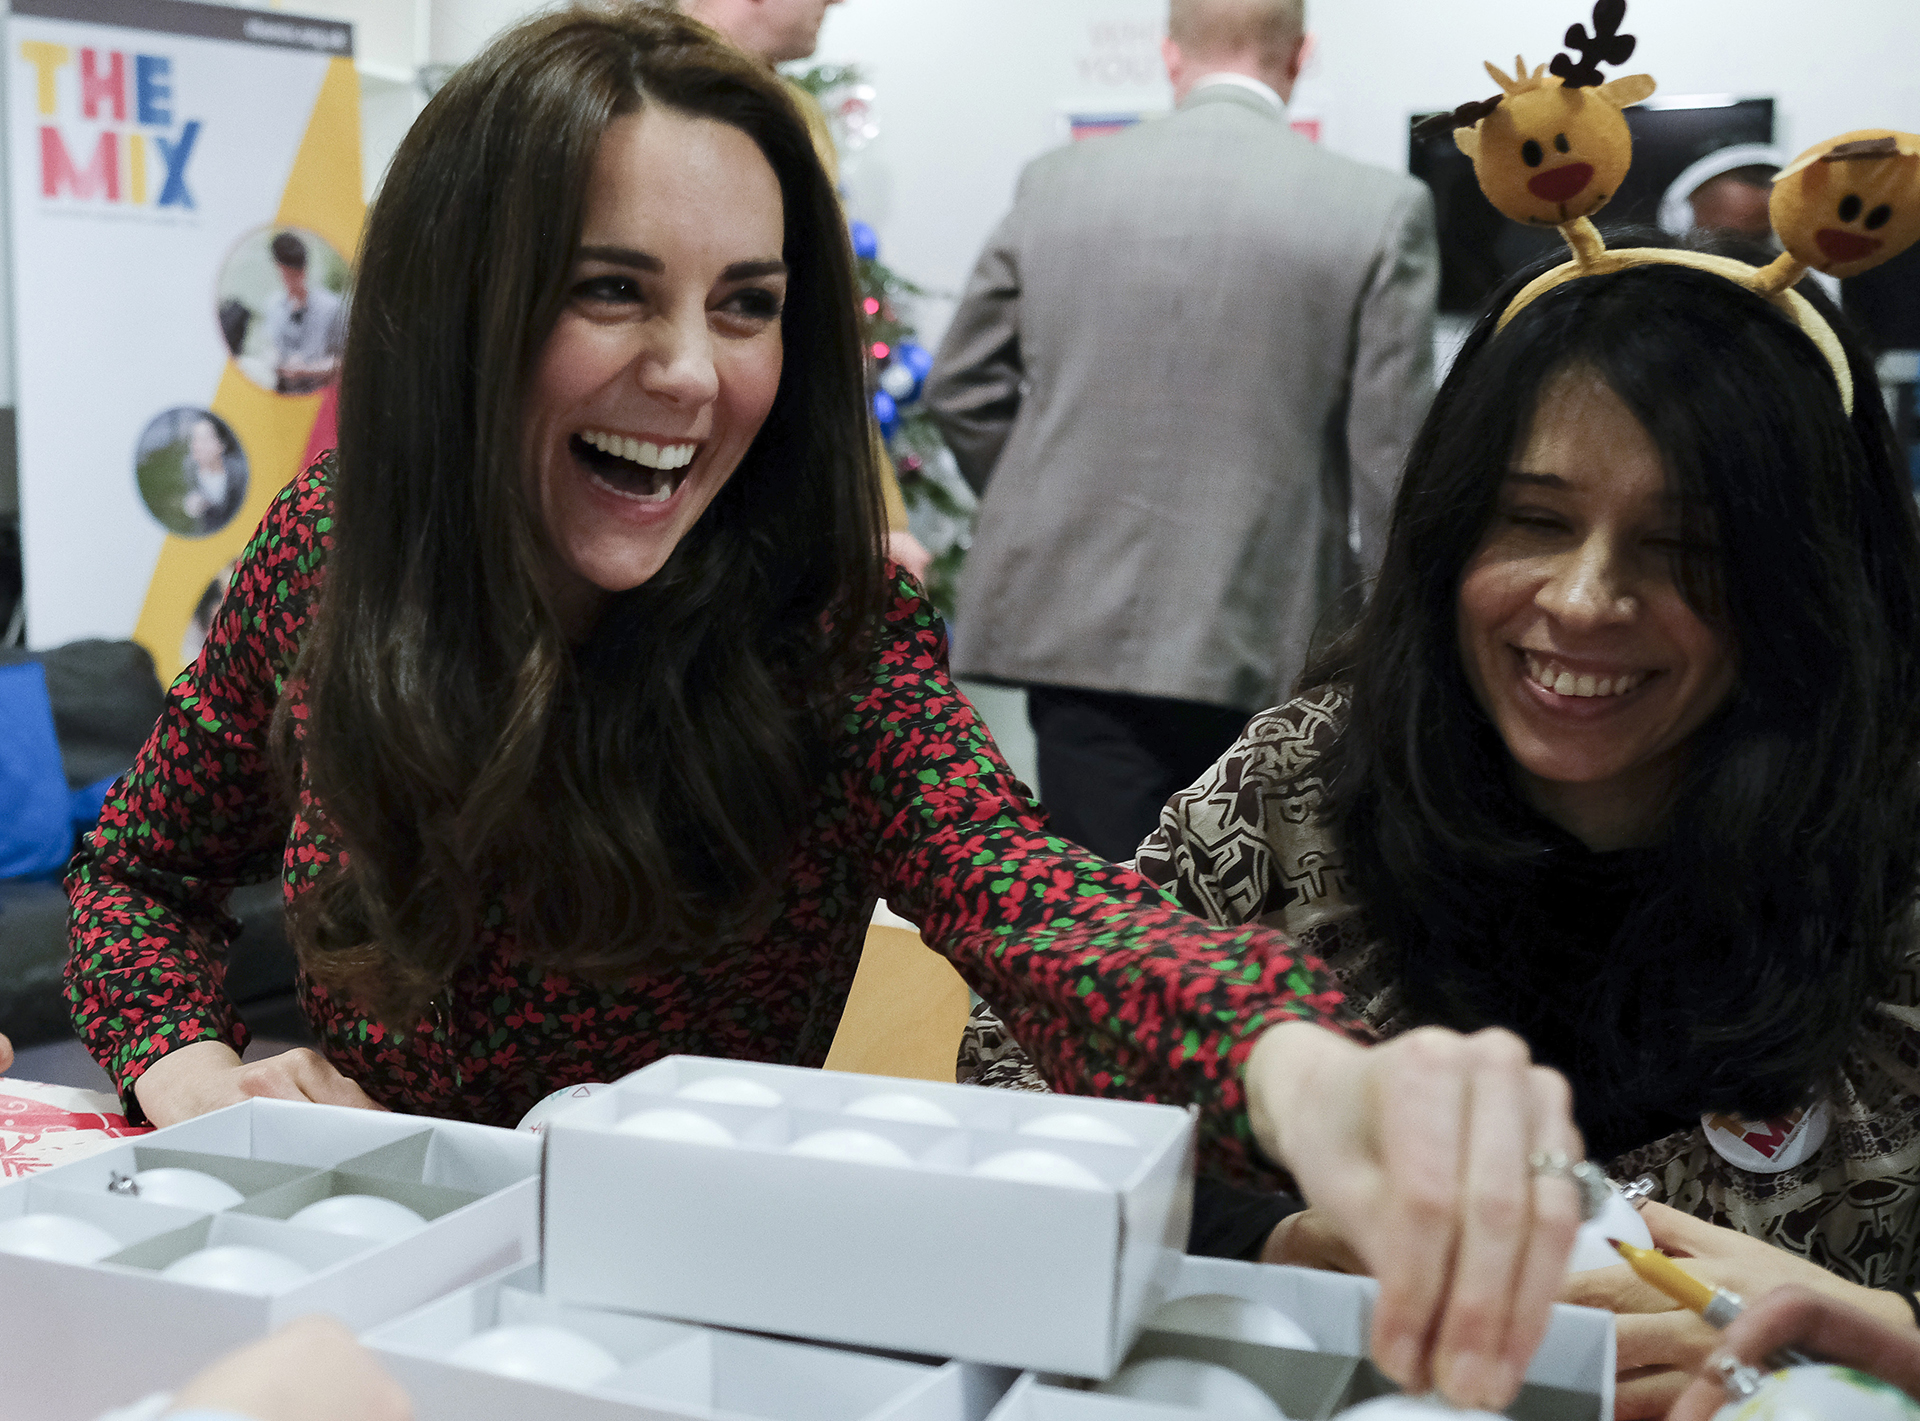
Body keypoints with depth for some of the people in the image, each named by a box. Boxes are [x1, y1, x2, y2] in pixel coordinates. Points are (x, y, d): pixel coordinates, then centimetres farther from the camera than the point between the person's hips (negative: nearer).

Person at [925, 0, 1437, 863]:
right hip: (1261, 643, -1)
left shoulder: (1054, 184, 3)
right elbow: (1392, 455, -5)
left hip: (1076, 622, 1)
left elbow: (962, 390, 9)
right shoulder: (1380, 210, -4)